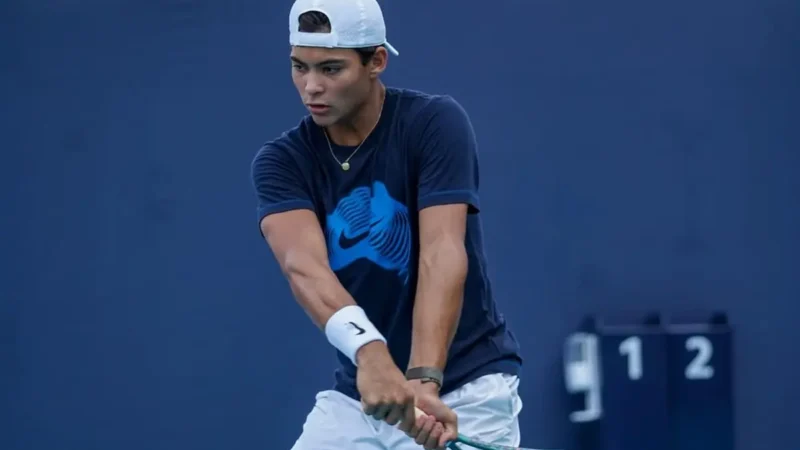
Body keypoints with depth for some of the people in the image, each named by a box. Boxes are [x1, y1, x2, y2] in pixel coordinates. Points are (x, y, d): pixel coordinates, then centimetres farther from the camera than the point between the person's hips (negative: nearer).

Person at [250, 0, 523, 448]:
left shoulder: (435, 122, -13)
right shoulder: (281, 161, -5)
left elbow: (443, 256, -25)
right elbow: (303, 264, -24)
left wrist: (423, 379, -41)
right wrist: (369, 352, -44)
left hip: (465, 391, -4)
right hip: (356, 393, 4)